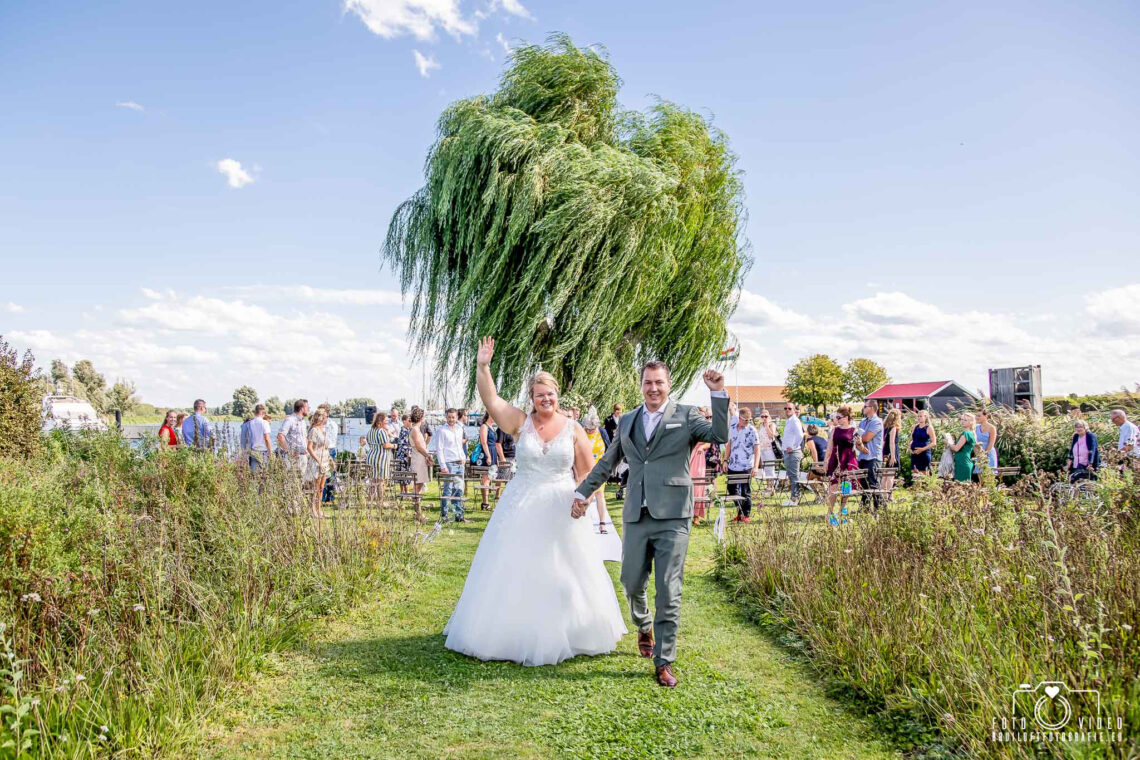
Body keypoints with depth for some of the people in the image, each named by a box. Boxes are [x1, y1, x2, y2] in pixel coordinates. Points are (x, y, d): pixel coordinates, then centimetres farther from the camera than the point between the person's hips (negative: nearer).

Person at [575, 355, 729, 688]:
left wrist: (718, 394, -18)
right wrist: (582, 492, 24)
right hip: (636, 517, 4)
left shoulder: (685, 415, 3)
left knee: (669, 592, -2)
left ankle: (664, 662, 9)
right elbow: (607, 463, 24)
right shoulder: (627, 422, 15)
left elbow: (720, 435, -12)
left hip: (673, 517, -4)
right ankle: (644, 627, 43)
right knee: (632, 583, 12)